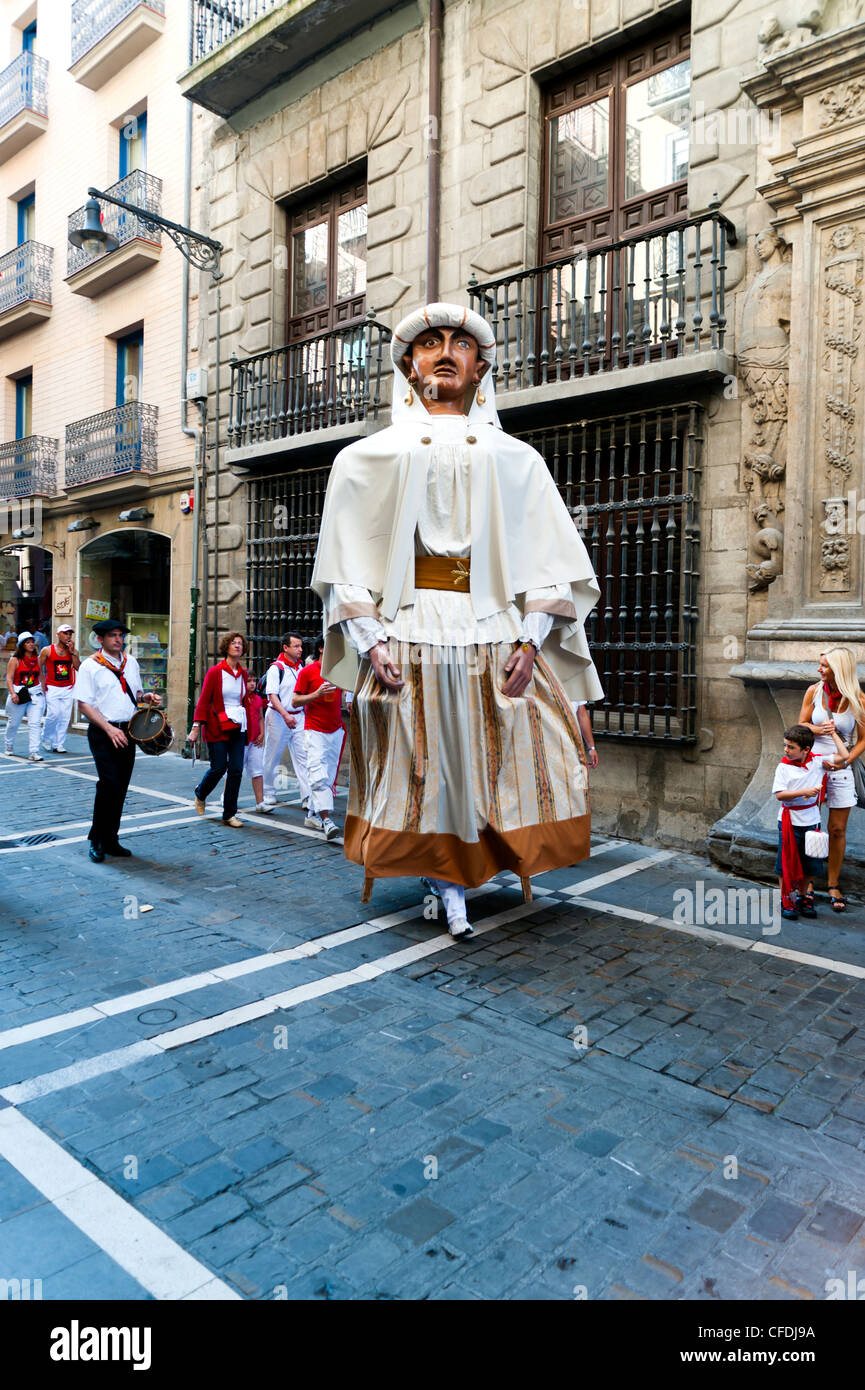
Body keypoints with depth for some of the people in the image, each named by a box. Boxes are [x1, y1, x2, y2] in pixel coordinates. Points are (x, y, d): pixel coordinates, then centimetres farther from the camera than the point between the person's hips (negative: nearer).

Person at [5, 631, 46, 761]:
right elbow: (9, 678, -6)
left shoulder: (37, 659, 8)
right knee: (13, 723, 12)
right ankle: (9, 747, 36)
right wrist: (13, 694, -18)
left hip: (35, 694, 2)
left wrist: (43, 693, 10)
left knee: (35, 723, -10)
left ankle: (34, 752, -12)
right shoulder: (15, 660, -1)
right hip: (18, 695, -2)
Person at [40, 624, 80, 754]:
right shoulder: (47, 650, 0)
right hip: (52, 688, -3)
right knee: (53, 714, -12)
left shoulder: (74, 651, 6)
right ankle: (46, 738, 12)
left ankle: (59, 744, 9)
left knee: (65, 718, 1)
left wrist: (72, 652, -10)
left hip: (68, 689, 3)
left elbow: (79, 668, -6)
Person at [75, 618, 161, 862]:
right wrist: (109, 729, -19)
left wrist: (147, 697, -1)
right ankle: (97, 841, 0)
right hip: (102, 732, -6)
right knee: (109, 784, -15)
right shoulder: (90, 665, -4)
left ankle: (110, 840, 20)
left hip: (127, 732, 6)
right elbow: (84, 704, -9)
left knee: (121, 788, 8)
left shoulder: (131, 662, 13)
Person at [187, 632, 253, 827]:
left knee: (236, 770, -1)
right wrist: (196, 727, -11)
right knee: (219, 768, -2)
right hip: (218, 727, -4)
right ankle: (200, 793, 31)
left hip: (238, 728, 4)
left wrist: (247, 727, 13)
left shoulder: (243, 673, 9)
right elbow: (203, 701, -6)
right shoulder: (215, 672, -5)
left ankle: (229, 814, 9)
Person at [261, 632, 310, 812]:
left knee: (303, 756, -3)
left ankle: (307, 797, -5)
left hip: (299, 717, 5)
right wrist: (285, 715, -26)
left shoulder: (301, 667, 10)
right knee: (272, 758, 5)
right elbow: (272, 695, -16)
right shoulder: (276, 668, -9)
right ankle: (269, 796, 18)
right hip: (278, 716, -5)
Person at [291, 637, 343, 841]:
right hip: (314, 731, -6)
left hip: (336, 731, 6)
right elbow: (295, 702, -4)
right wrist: (317, 694, -17)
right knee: (319, 777, -15)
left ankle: (313, 815, 18)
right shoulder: (308, 671, -3)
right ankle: (326, 820, -20)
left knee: (328, 778, 8)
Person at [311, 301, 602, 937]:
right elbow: (345, 568, 6)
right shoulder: (367, 459, 13)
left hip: (496, 637, 1)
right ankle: (453, 887, 18)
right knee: (428, 769, 3)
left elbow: (552, 561, 6)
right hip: (407, 639, 0)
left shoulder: (517, 459, 13)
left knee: (492, 762, 1)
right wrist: (369, 644, -6)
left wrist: (529, 642, -7)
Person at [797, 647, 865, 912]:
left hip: (840, 769, -1)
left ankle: (833, 885, 18)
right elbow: (801, 724, 8)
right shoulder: (814, 691, -1)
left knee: (838, 830, 4)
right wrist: (818, 729, -13)